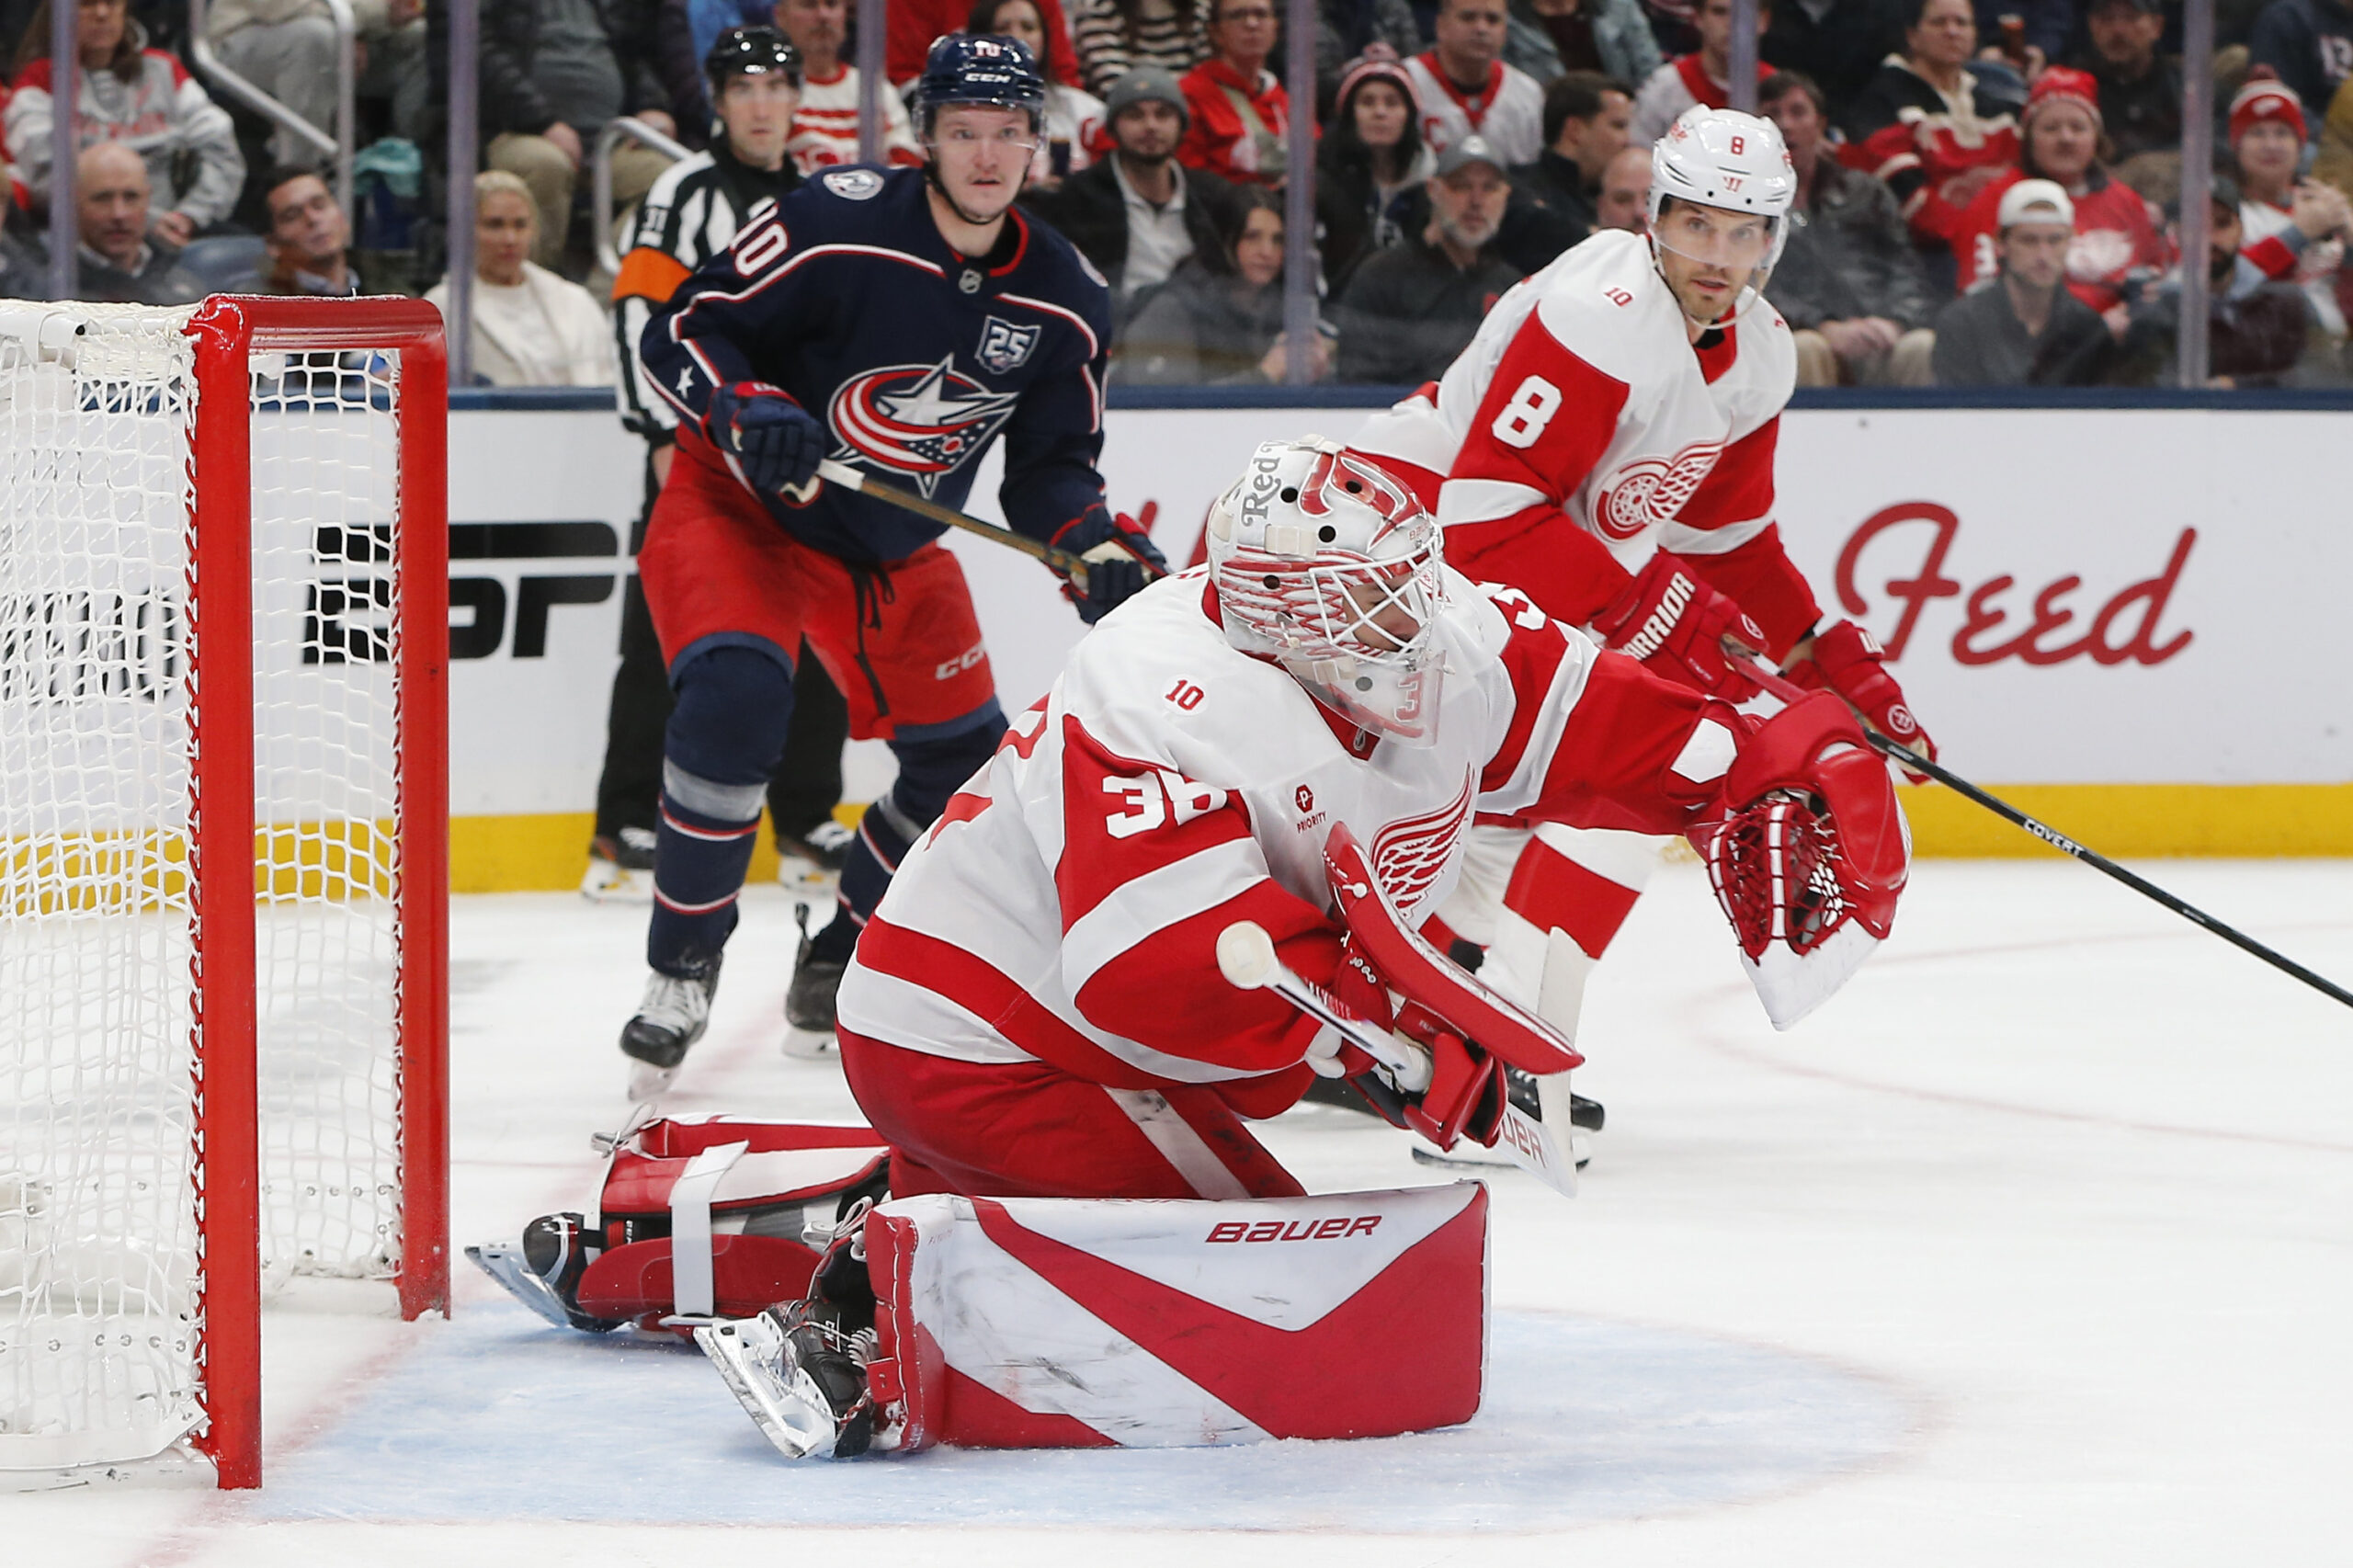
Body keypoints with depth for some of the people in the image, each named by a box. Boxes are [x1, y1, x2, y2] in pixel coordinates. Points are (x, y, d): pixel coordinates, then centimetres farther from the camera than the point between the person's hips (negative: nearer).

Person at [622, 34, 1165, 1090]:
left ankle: (838, 966, 27)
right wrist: (748, 412, -36)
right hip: (741, 509, -6)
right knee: (735, 697, -30)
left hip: (892, 553, 6)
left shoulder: (1064, 300, -7)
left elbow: (1049, 469, 2)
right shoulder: (840, 222, -23)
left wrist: (1098, 548, -17)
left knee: (966, 762, 7)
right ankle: (682, 966, -15)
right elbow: (680, 331, -18)